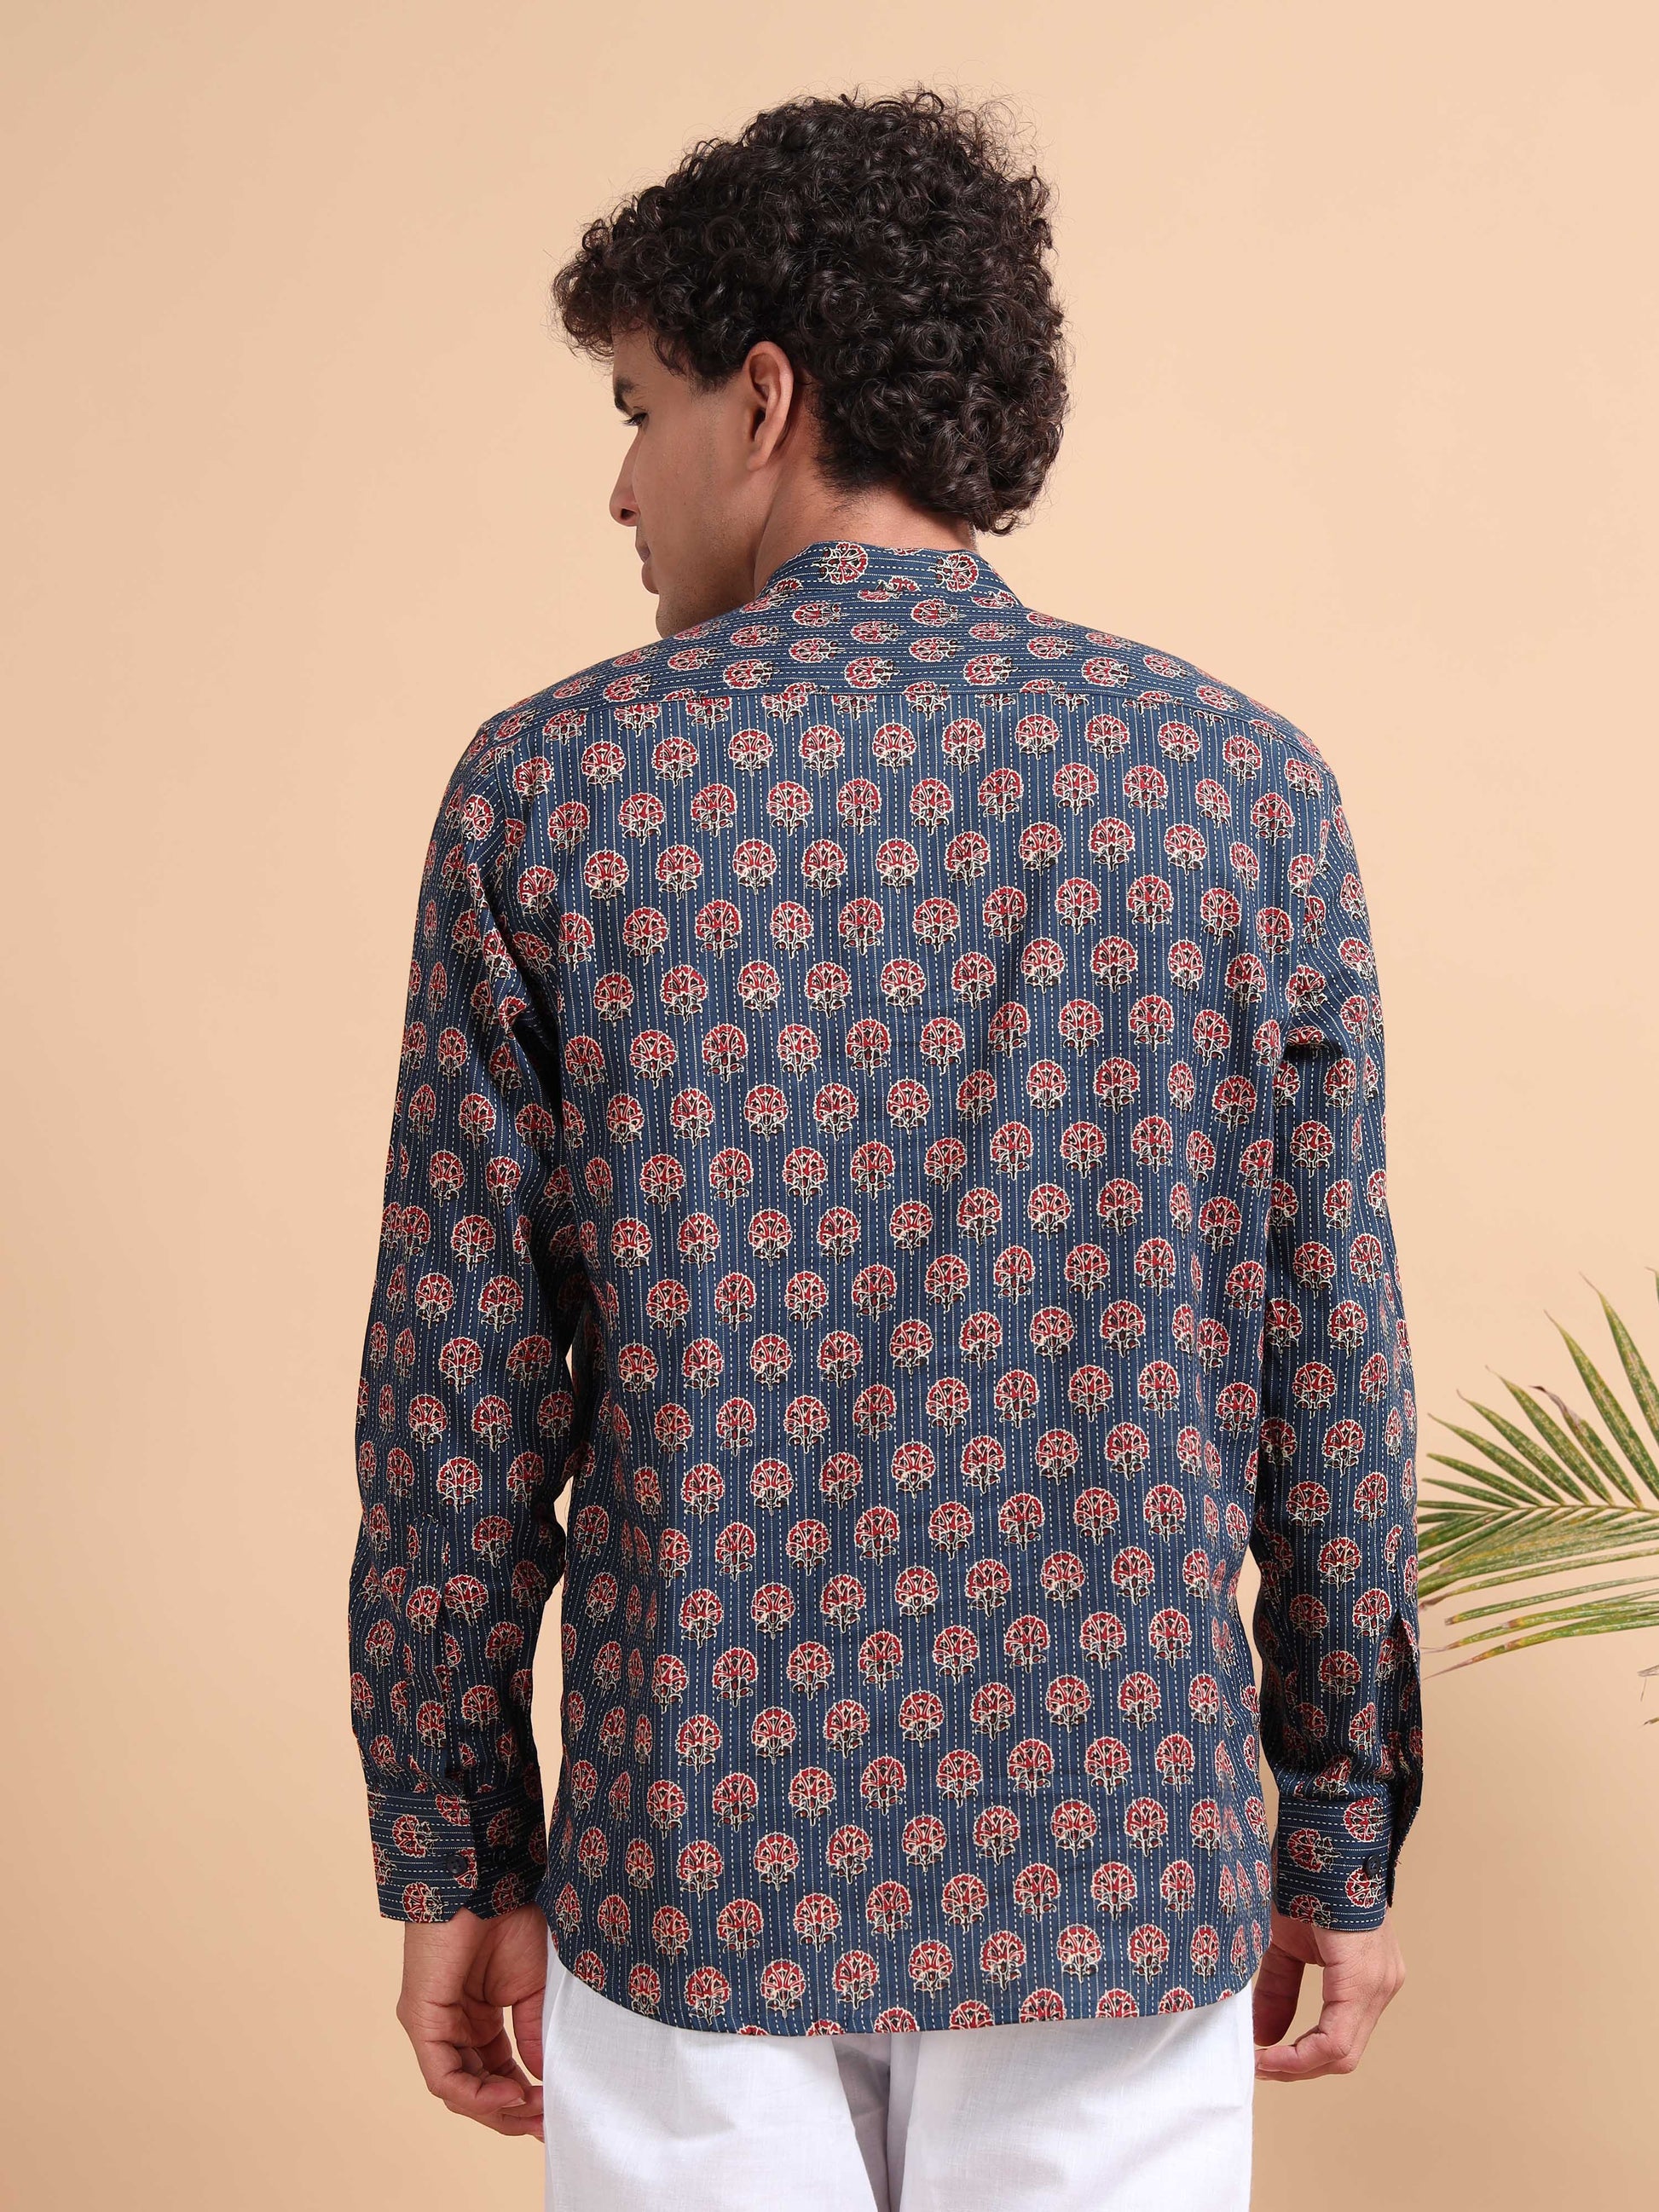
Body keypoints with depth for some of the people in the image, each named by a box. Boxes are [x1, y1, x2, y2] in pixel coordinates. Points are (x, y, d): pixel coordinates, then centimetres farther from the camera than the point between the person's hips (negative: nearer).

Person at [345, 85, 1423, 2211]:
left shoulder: (551, 788, -7)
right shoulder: (1244, 783, -4)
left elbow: (457, 1392, -5)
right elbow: (1328, 1377, -2)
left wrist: (452, 1860, 5)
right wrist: (1344, 1848, 8)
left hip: (695, 1867, 0)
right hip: (1119, 1869, 1)